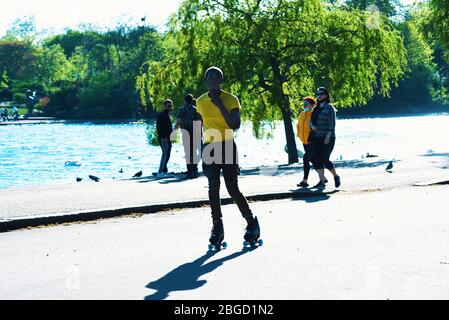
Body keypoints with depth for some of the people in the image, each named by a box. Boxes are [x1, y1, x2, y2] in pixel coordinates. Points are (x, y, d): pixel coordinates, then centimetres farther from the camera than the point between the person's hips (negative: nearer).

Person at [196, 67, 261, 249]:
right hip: (209, 148, 3)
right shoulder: (201, 102, 9)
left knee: (232, 188, -6)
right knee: (213, 187, -7)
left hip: (227, 146, -3)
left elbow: (235, 125, -15)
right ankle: (217, 228, 2)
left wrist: (220, 105, -17)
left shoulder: (230, 99, -4)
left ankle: (252, 222, 13)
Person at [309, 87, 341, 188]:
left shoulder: (329, 107, -4)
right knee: (317, 159, 0)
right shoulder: (316, 108, 15)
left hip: (327, 138, -7)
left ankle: (336, 176, 12)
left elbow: (332, 122, -11)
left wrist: (328, 136, -19)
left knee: (325, 159, -10)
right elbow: (311, 120, 16)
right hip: (317, 138, 7)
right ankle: (322, 181, 5)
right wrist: (312, 126, -8)